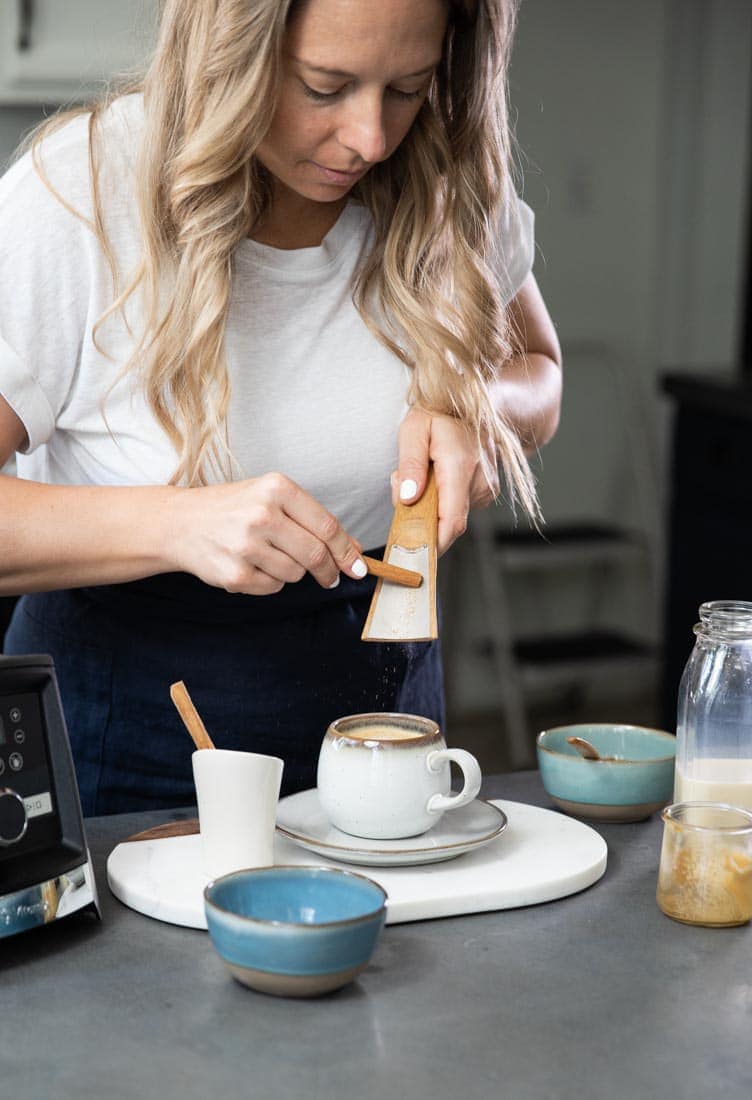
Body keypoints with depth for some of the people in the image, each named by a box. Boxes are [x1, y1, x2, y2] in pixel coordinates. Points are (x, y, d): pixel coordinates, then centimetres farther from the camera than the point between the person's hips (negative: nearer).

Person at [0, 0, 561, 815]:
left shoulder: (444, 180, -7)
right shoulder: (75, 197, -21)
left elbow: (537, 370, 10)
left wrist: (475, 408, -13)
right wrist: (174, 525, -36)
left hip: (383, 694, 4)